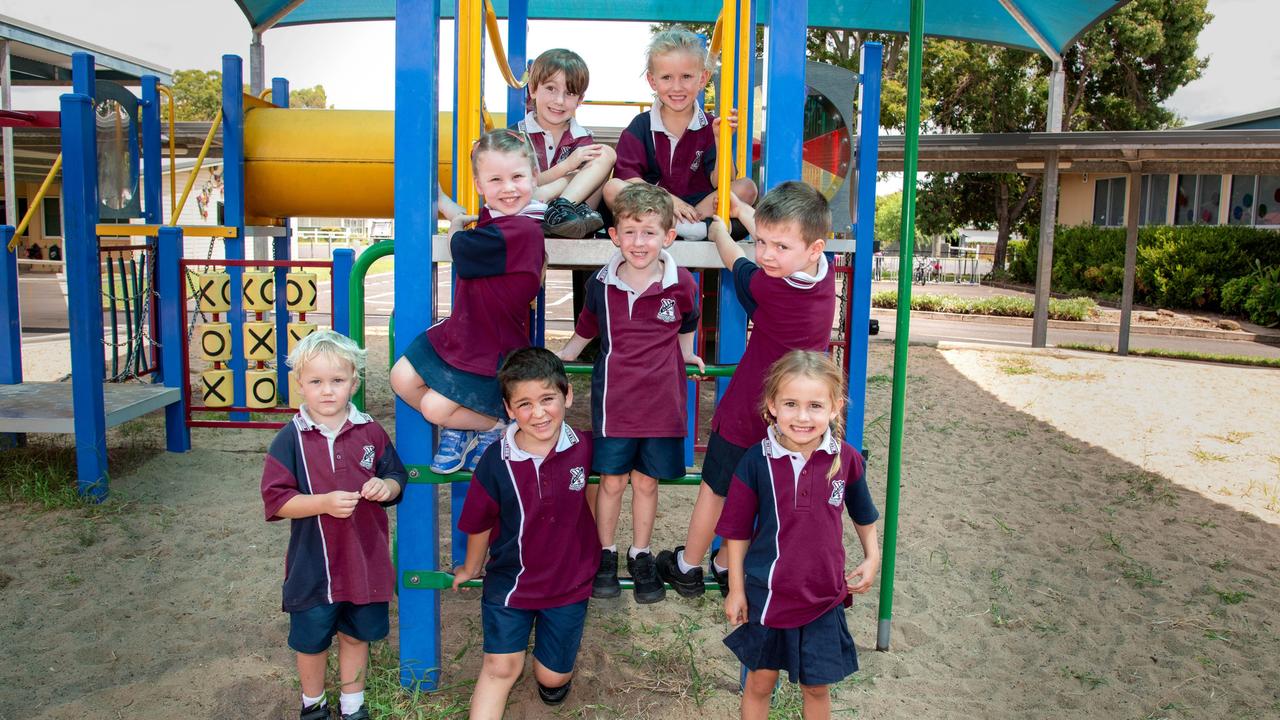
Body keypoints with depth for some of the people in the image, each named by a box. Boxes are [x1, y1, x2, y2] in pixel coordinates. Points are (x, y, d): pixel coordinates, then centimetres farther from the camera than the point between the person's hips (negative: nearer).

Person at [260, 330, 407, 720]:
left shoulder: (371, 432, -4)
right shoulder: (290, 439, -10)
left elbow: (397, 477, 5)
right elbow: (276, 500, -13)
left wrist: (387, 486, -17)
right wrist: (324, 503, -26)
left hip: (365, 560, 2)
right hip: (313, 565, -2)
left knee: (357, 633, 19)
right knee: (311, 640, 16)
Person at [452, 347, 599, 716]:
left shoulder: (585, 447, -17)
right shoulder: (496, 461, -19)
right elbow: (479, 522, -3)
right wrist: (471, 568, 13)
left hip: (569, 582, 1)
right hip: (509, 581, -1)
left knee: (552, 676, 13)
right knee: (500, 667, -1)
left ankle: (560, 671, 48)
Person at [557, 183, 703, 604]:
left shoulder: (681, 284, -5)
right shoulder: (601, 285, -3)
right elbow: (585, 331, 12)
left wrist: (686, 356, 11)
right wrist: (557, 360, 9)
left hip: (661, 401, 0)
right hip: (613, 400, 0)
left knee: (646, 481, 11)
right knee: (611, 479, 9)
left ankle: (640, 556, 29)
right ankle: (605, 555, 27)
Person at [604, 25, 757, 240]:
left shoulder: (709, 126, 3)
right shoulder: (641, 126, 2)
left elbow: (719, 182, -7)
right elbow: (626, 177, -8)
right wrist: (667, 200, -19)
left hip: (697, 205, 1)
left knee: (747, 188, -18)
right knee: (612, 189, -28)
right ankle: (698, 228, -33)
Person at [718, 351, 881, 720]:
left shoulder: (846, 459, -10)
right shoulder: (756, 462, -15)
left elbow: (863, 513, 10)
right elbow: (737, 530, -6)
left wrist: (872, 557, 4)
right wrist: (736, 589, -1)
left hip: (824, 596, 1)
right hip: (767, 595, -1)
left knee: (816, 686, 18)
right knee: (760, 681, 15)